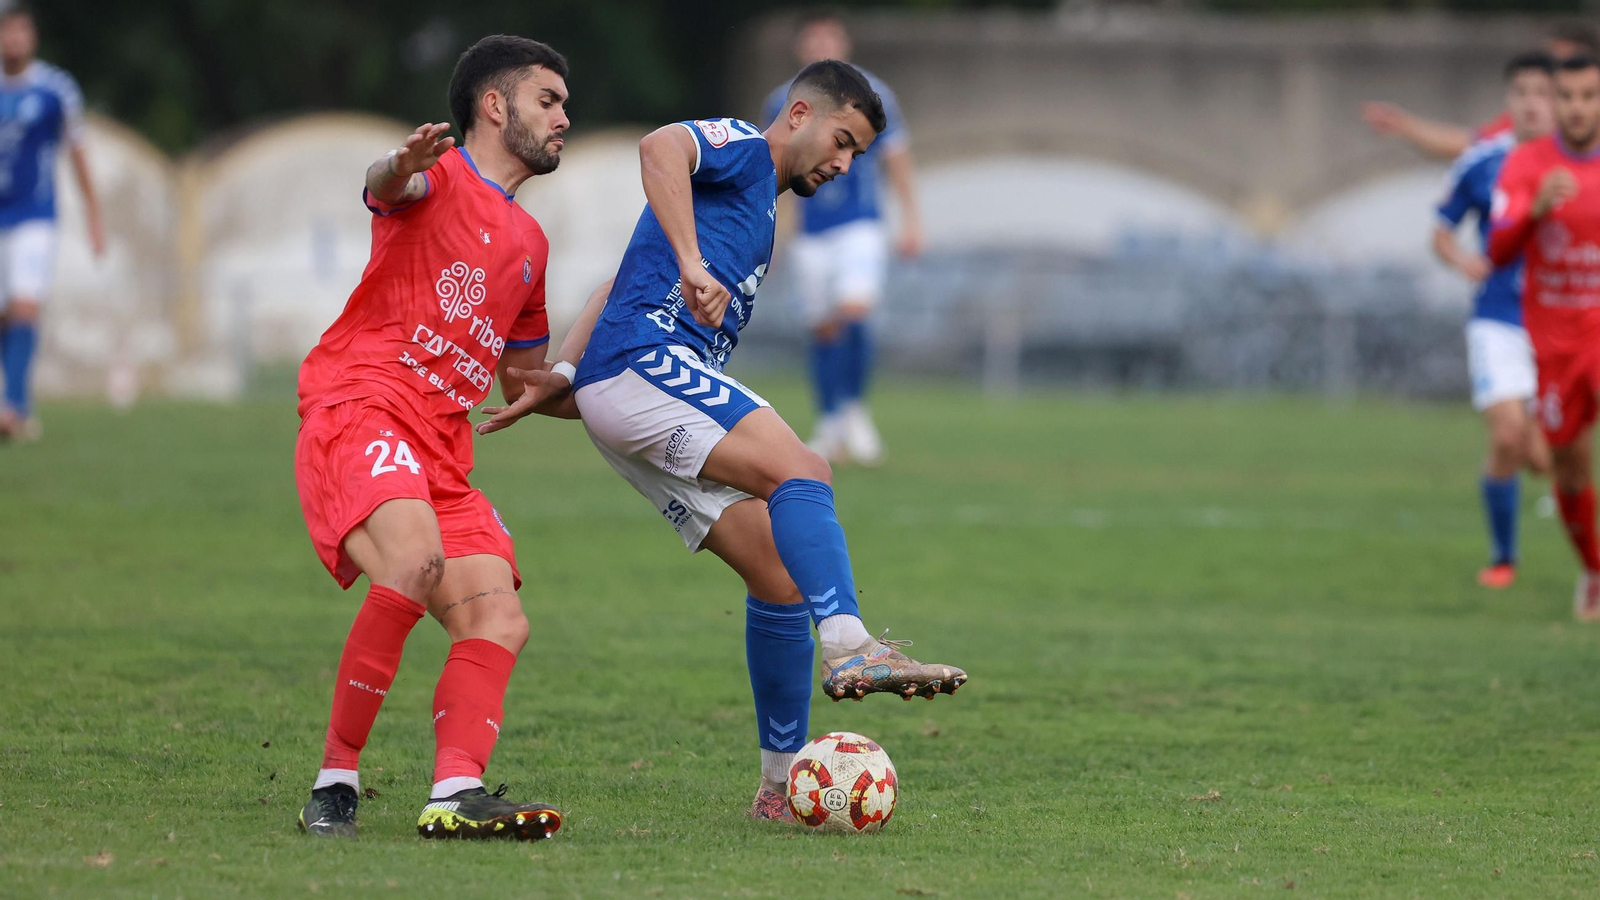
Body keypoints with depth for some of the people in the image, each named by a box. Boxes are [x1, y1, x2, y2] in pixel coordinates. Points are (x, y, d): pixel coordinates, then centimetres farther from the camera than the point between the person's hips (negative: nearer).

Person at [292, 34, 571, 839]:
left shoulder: (528, 244, 27)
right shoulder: (440, 177, 5)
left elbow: (524, 385, 37)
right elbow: (388, 186, -23)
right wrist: (403, 165, -47)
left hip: (442, 452, 9)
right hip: (357, 409, -9)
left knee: (499, 620, -9)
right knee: (415, 561, -32)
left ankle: (456, 793, -23)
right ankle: (335, 781, -23)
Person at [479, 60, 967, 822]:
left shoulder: (760, 209, 32)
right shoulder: (740, 147, 4)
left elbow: (621, 285, 30)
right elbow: (660, 148, -20)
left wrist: (562, 375, 18)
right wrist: (693, 266, -28)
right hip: (643, 360, -9)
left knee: (780, 573, 2)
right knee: (799, 471, -28)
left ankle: (781, 785, 4)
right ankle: (850, 647, -45)